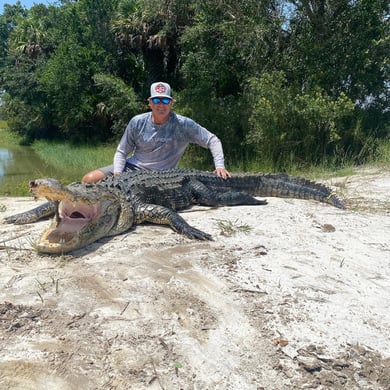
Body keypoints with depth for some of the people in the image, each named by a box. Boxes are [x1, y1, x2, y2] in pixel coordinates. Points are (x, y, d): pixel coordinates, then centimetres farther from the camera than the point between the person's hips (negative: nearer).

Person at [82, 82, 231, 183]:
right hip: (131, 167, 3)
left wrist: (220, 166, -20)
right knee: (89, 179, -13)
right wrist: (117, 175, -13)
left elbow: (212, 140, -6)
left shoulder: (183, 124, -10)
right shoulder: (137, 122, -2)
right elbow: (121, 152, 5)